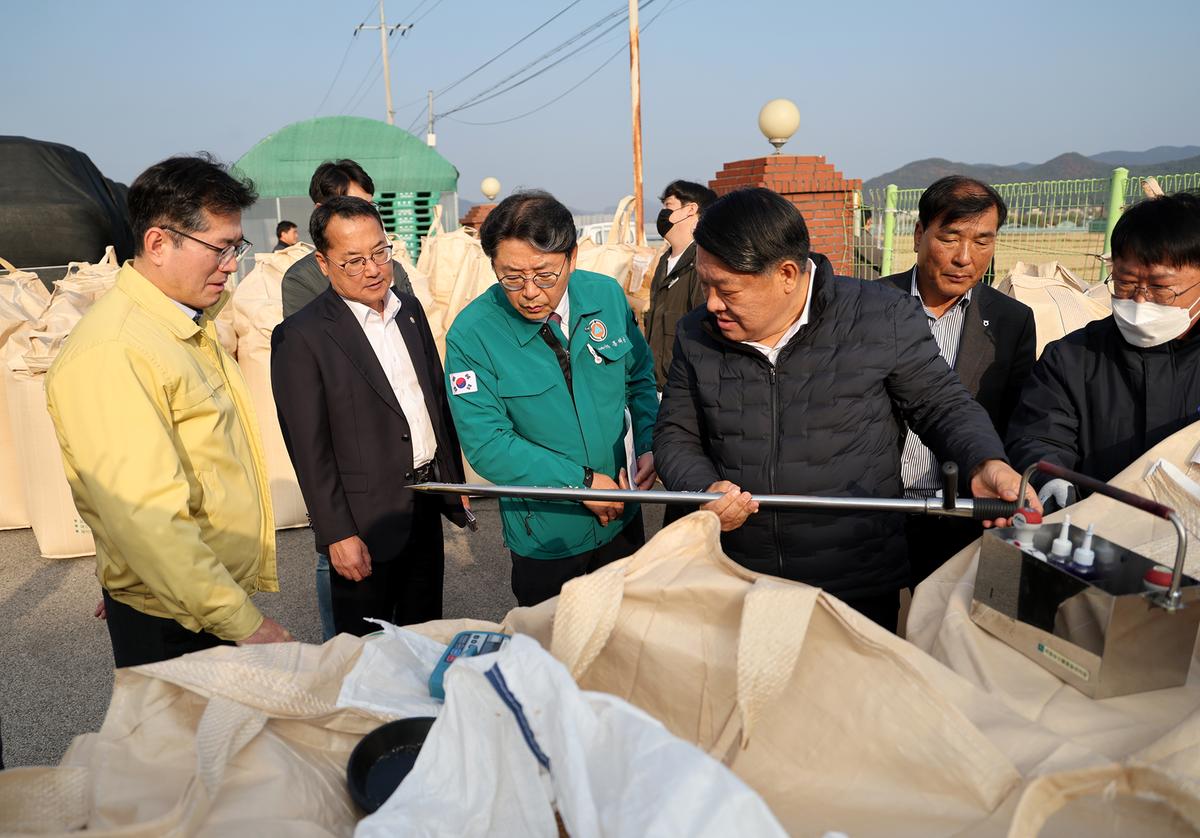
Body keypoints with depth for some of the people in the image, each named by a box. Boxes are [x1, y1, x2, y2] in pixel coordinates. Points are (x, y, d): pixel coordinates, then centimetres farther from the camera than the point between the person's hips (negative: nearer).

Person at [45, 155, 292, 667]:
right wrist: (243, 622, -24)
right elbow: (147, 519, -27)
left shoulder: (190, 326, 8)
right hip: (171, 626, -8)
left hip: (226, 596, 8)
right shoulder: (111, 353, -23)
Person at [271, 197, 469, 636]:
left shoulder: (410, 309, 6)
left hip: (428, 507, 6)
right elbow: (309, 448, -14)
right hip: (367, 523, -6)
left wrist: (456, 483, 13)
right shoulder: (300, 337, -13)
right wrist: (337, 535, -14)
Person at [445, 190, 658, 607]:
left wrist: (650, 445, -9)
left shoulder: (606, 296, -9)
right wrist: (582, 480, -23)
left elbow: (640, 377, 6)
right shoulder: (471, 334, -20)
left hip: (623, 516, 4)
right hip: (544, 537, -3)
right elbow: (486, 444, -20)